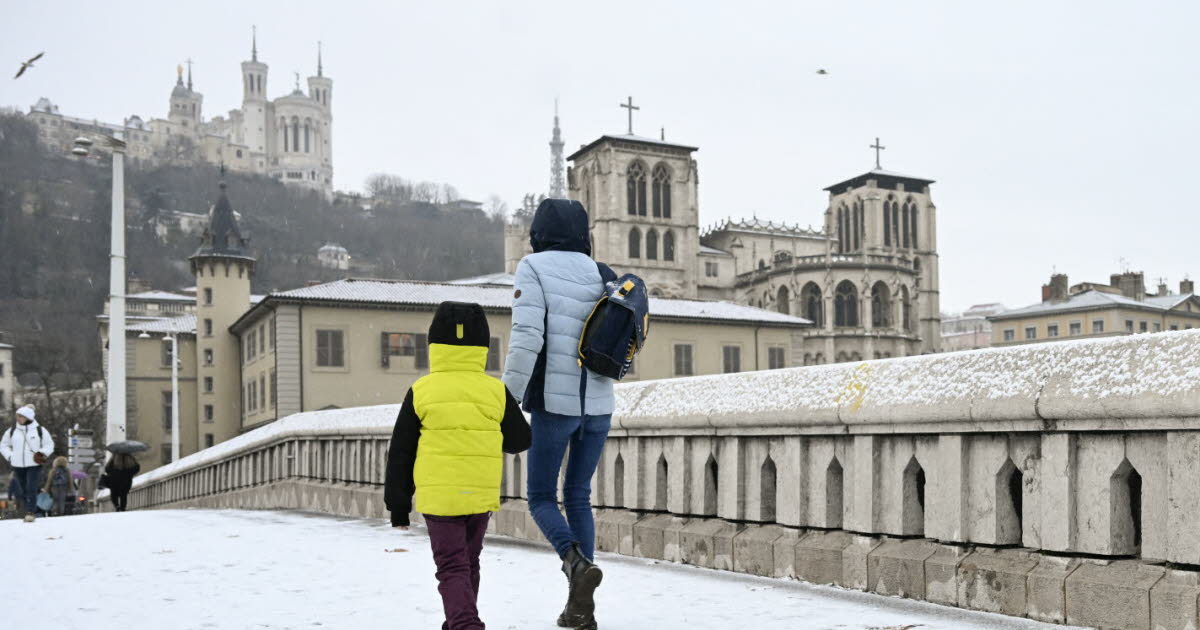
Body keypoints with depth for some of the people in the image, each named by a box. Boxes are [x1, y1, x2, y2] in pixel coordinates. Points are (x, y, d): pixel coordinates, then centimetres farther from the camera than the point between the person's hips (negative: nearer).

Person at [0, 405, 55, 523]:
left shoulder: (40, 430, 0)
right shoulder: (12, 431, 6)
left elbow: (49, 444, 8)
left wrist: (43, 453, -8)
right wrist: (9, 456, 4)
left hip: (34, 465, -3)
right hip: (18, 465, 3)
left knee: (32, 489, -13)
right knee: (22, 490, 7)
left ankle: (30, 512, -12)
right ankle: (27, 512, 16)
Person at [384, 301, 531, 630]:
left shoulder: (421, 391, -5)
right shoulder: (496, 391, -3)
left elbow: (400, 453, -1)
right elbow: (520, 440, 6)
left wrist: (398, 503, 7)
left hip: (437, 496, -2)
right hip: (481, 494, 2)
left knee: (452, 567, 1)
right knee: (469, 562, 20)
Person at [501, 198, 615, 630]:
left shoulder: (534, 268, -5)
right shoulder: (601, 274, 9)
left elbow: (526, 338, -15)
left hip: (554, 403, -5)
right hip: (598, 405, 5)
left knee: (541, 498, 9)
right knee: (578, 496, 15)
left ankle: (577, 562, -18)